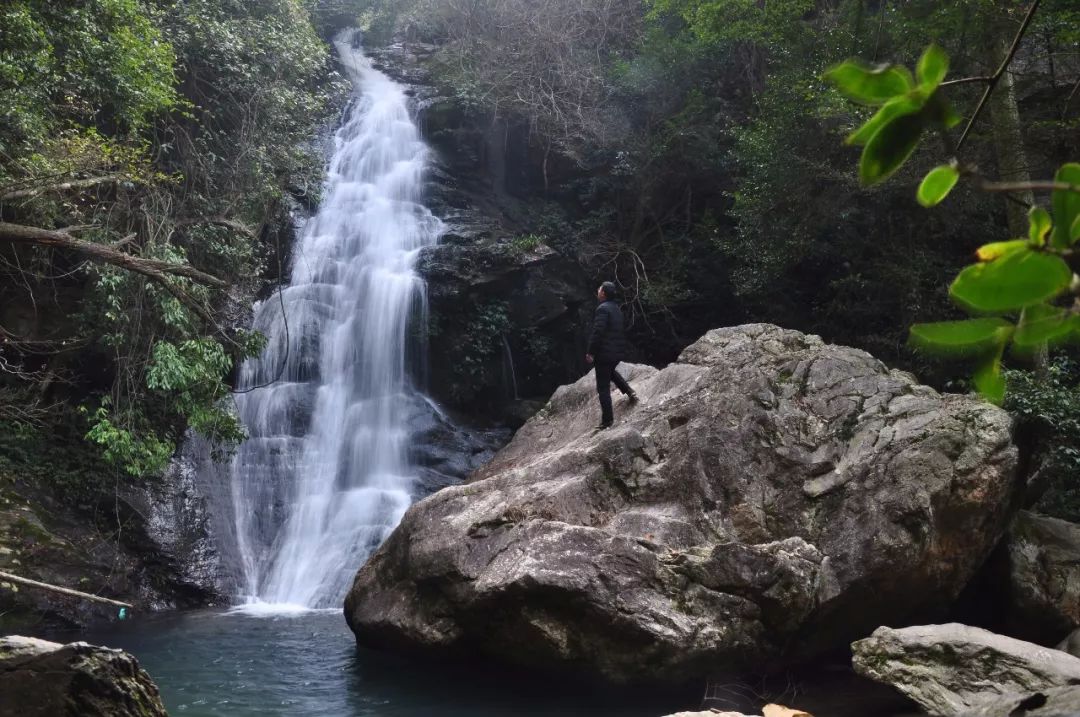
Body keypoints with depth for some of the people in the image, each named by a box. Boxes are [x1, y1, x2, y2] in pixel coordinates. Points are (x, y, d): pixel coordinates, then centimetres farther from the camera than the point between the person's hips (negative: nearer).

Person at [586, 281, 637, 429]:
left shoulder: (603, 309, -16)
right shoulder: (616, 308, 12)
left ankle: (607, 420, 0)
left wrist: (591, 353, -18)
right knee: (610, 371, 37)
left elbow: (597, 332, -23)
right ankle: (630, 392, 23)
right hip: (618, 351, 9)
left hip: (604, 353, -9)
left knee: (603, 387, -2)